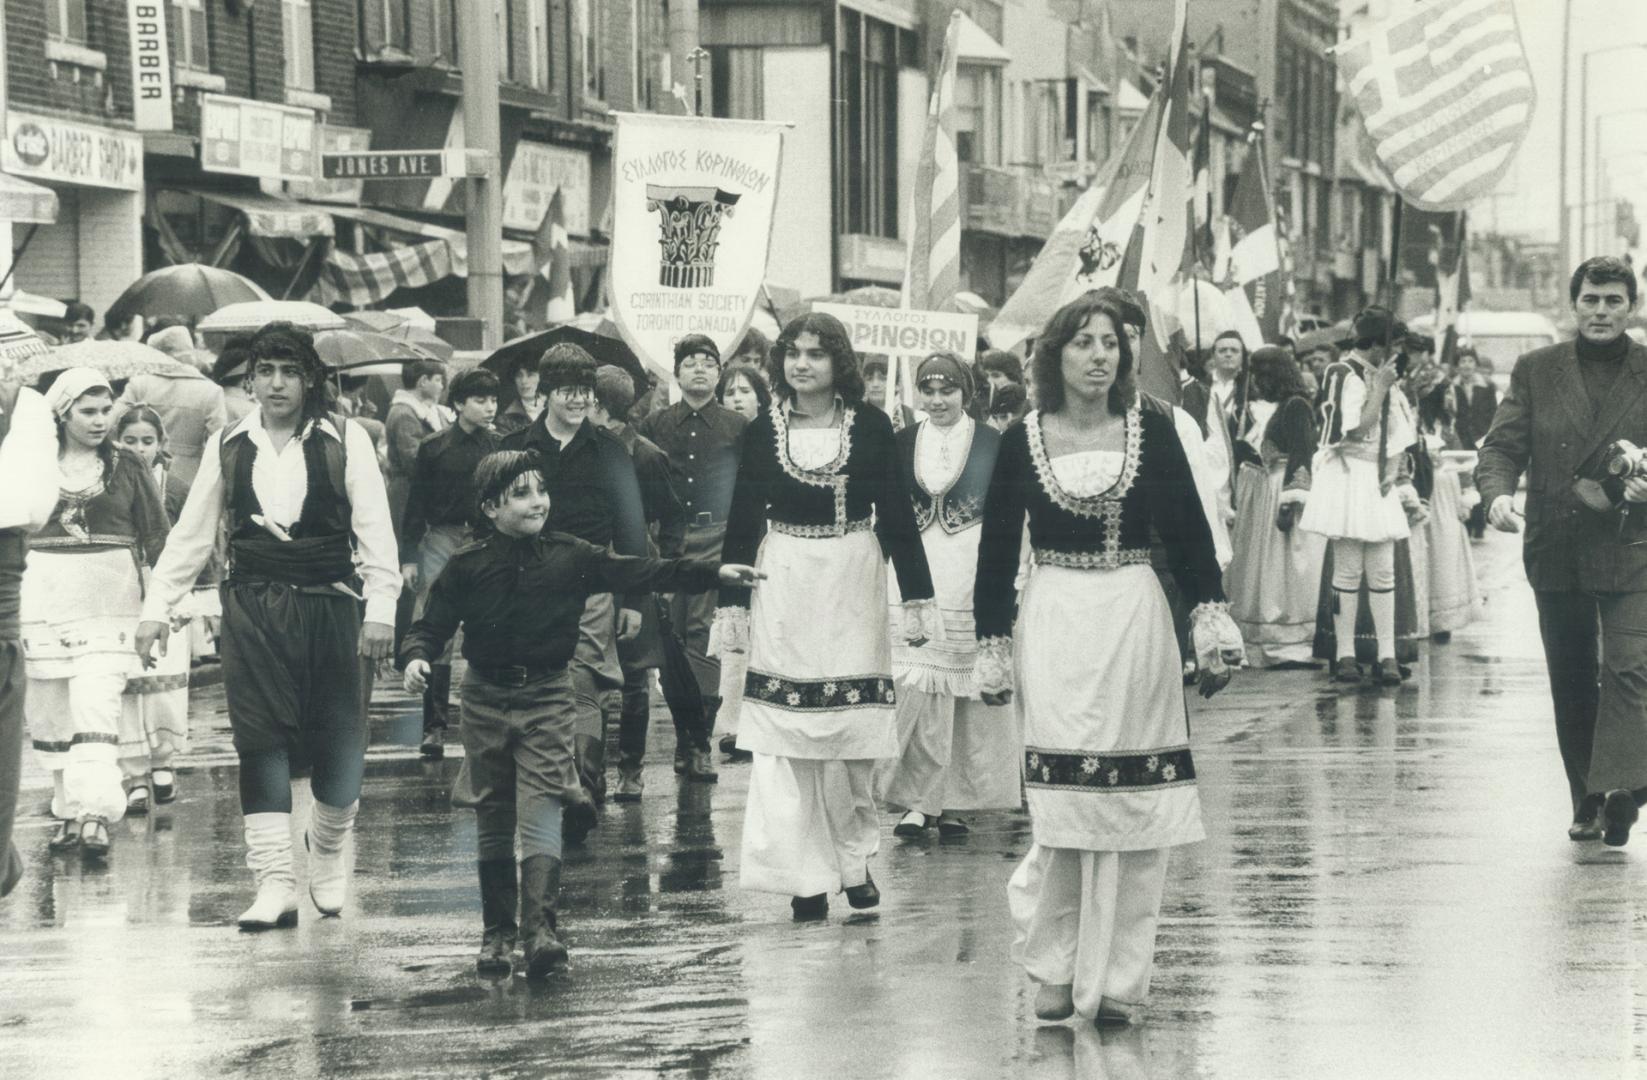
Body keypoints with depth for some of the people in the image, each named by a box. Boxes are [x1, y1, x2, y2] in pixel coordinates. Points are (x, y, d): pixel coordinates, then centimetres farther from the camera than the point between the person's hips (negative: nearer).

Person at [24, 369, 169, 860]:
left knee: (97, 706, -14)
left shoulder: (126, 468, 5)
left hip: (108, 602, -2)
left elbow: (157, 537, 9)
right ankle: (68, 810, 13)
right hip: (43, 601, 2)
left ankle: (95, 814, -19)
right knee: (51, 713, 4)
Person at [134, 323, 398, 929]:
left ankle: (327, 852, 27)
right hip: (252, 609, 2)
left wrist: (380, 608, -10)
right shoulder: (228, 449, 8)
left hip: (327, 606, -1)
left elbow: (374, 529, -2)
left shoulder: (344, 442, 1)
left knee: (338, 744, -1)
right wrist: (156, 608, 7)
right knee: (261, 744, -5)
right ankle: (275, 883, -4)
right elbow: (191, 534, 12)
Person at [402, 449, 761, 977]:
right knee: (493, 823, 7)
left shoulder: (570, 557, -2)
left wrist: (714, 573, -9)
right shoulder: (467, 566, -4)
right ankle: (497, 932, 16)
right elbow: (432, 624, 0)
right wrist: (417, 657, -22)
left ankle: (541, 929, -22)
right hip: (486, 700, 1)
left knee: (540, 812, -13)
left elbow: (640, 573, -3)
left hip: (546, 700, -1)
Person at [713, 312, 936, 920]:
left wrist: (917, 598, -1)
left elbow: (897, 516, 2)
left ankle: (853, 859, 18)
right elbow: (742, 524, 6)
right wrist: (731, 606, 3)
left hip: (851, 589, -1)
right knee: (785, 739, -3)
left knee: (851, 734, 2)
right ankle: (804, 875, 1)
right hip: (783, 588, 1)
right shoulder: (763, 431, 3)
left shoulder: (870, 426, 1)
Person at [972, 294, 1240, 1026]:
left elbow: (1190, 534, 5)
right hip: (1054, 628, -1)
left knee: (1133, 807, 1)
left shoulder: (1151, 432, 3)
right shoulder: (1022, 442, 2)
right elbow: (997, 553, 7)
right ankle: (1056, 969, 6)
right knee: (1062, 810, -6)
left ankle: (1116, 979, 8)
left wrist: (1213, 628, -2)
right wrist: (994, 650, 6)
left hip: (1135, 623, 1)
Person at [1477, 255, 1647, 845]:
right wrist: (1498, 492, -18)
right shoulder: (1536, 371, 6)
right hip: (1556, 551, 3)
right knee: (1572, 681, 9)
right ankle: (1587, 802, 19)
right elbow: (1503, 445, 3)